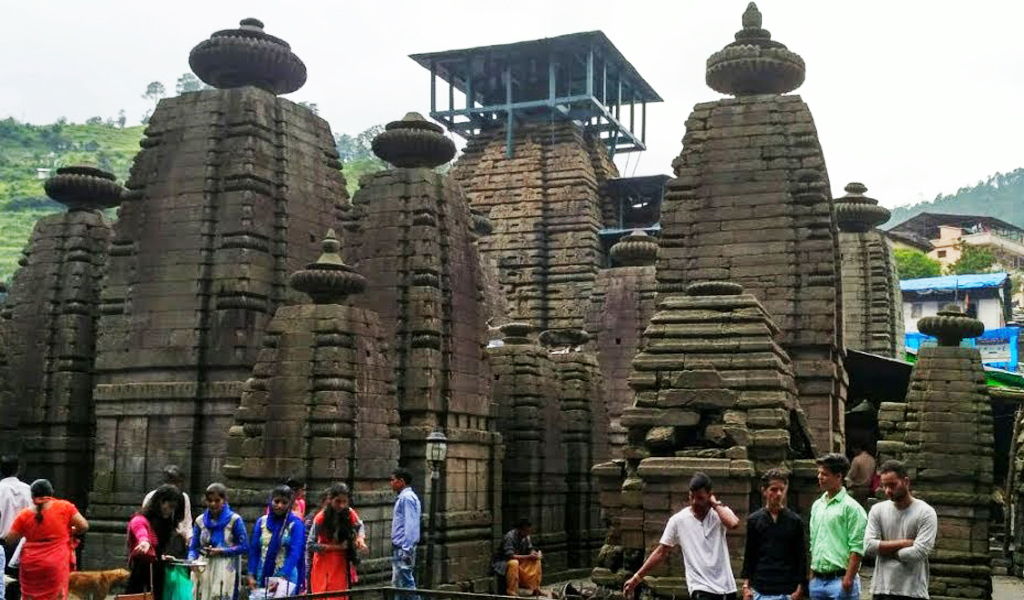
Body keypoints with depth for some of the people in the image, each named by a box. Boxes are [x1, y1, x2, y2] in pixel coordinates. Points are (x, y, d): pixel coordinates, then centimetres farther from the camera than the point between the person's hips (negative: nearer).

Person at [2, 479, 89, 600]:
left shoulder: (25, 514, 0)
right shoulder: (65, 507, -4)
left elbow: (9, 540, 4)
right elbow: (84, 526, -5)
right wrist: (69, 532, 14)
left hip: (30, 565, 2)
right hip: (56, 565, -2)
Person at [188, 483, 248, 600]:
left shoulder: (234, 520, -4)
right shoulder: (200, 520, 7)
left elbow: (244, 546, -4)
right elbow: (193, 548, 8)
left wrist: (221, 551, -12)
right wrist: (191, 561, -12)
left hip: (226, 572, -4)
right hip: (204, 572, 4)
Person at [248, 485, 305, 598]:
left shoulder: (296, 524, -5)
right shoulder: (261, 522, 6)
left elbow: (294, 553, -12)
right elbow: (254, 550, 7)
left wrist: (281, 578, -21)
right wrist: (251, 575, -3)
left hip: (285, 577, -4)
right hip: (262, 577, 4)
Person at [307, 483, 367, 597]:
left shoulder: (350, 514, -8)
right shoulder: (320, 518, -17)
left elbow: (360, 526, 13)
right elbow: (311, 545, -13)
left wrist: (360, 538, -10)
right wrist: (336, 547, -16)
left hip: (341, 563, 2)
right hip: (323, 564, -2)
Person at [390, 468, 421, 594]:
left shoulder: (407, 498, -13)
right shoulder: (403, 497, 17)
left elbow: (410, 526, -20)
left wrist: (406, 551, -23)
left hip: (403, 549, -10)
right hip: (399, 548, 10)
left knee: (406, 583, -9)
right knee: (397, 584, 13)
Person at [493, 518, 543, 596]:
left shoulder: (526, 536, -4)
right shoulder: (510, 537, -27)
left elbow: (530, 549, 6)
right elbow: (510, 556, -33)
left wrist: (534, 553, -20)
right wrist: (528, 556, -34)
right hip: (503, 562, -7)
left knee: (536, 561, -8)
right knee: (513, 563, -39)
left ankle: (536, 589, -3)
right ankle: (512, 593, -32)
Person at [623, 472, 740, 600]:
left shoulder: (720, 512, 0)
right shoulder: (678, 520, -2)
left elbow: (734, 523, -25)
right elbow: (661, 552, 4)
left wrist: (715, 504, -11)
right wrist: (637, 577, 2)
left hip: (725, 587, 3)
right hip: (701, 588, -2)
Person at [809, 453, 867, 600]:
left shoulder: (851, 507, -8)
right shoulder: (817, 505, 13)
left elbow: (857, 548, -13)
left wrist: (849, 578, -17)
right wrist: (812, 574, 14)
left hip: (840, 580, -7)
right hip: (817, 580, 7)